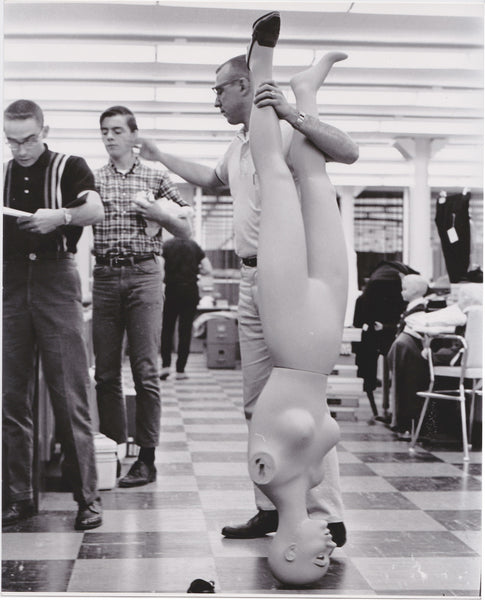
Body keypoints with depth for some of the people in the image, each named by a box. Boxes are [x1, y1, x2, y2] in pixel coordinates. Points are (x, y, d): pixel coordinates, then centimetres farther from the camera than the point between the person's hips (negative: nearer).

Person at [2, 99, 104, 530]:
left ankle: (87, 495, 0)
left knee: (70, 394, -5)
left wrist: (61, 215, -31)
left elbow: (95, 211, -11)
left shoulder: (70, 168, 6)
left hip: (55, 278, -4)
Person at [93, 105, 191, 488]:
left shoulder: (156, 178, 9)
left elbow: (185, 230, 10)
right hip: (105, 276, 2)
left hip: (144, 274, -2)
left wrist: (154, 211, -5)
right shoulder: (94, 179, 13)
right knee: (106, 370, 4)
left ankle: (147, 457, 0)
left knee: (145, 370, -5)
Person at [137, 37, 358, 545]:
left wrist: (292, 113, -29)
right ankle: (271, 508, 21)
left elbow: (348, 152, -24)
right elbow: (209, 179, 40)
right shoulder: (238, 147, 19)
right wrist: (158, 155, 47)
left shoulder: (286, 132, -9)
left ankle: (327, 518, -4)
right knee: (258, 404, 11)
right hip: (252, 281, 9)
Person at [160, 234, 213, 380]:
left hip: (172, 291, -1)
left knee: (167, 329, 10)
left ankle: (166, 365, -1)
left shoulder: (167, 245, -1)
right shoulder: (194, 246, 5)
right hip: (191, 291, 1)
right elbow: (208, 270, 1)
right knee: (185, 330, 4)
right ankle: (180, 370, 3)